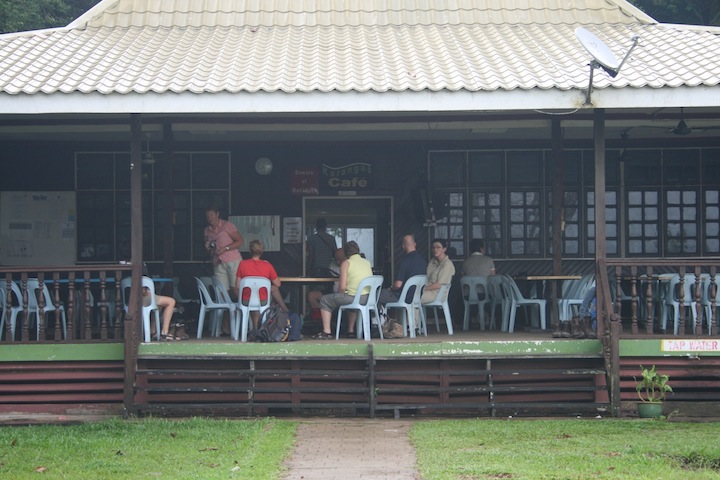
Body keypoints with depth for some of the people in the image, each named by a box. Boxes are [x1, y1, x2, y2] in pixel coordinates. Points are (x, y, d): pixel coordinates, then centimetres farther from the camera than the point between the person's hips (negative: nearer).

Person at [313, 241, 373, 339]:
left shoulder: (346, 263, -5)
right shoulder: (367, 262, 12)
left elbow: (342, 287, -11)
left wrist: (341, 294, 12)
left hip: (354, 297, -6)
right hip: (368, 298, 6)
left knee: (324, 300, 13)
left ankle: (327, 332, 10)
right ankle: (351, 331, 39)